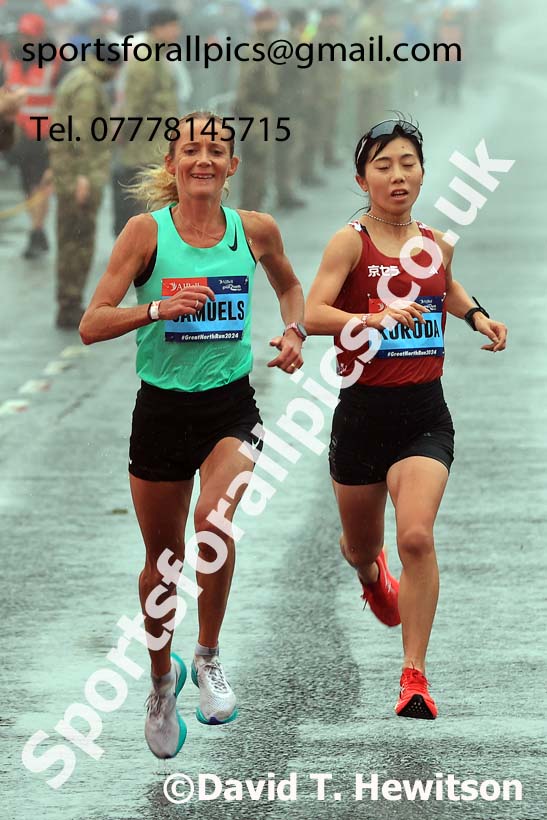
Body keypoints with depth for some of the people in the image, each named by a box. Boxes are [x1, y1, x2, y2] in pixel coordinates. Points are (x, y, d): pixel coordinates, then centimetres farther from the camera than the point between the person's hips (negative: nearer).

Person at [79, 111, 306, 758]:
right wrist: (158, 308, -25)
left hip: (231, 403, 0)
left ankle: (209, 656, -6)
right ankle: (162, 679, 36)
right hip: (163, 407, 0)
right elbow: (91, 325, -11)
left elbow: (288, 285, 22)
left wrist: (293, 331, 3)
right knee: (162, 557, 11)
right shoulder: (147, 231, -8)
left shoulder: (255, 230, -1)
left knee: (215, 518, -28)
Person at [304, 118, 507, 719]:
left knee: (416, 536, -19)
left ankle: (414, 675, -12)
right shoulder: (351, 242, -9)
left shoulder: (436, 244, 6)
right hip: (363, 414, -1)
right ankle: (370, 573, 57)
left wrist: (476, 315, 14)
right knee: (360, 545, 17)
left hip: (425, 415, 1)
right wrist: (376, 316, -35)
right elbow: (313, 314, -22)